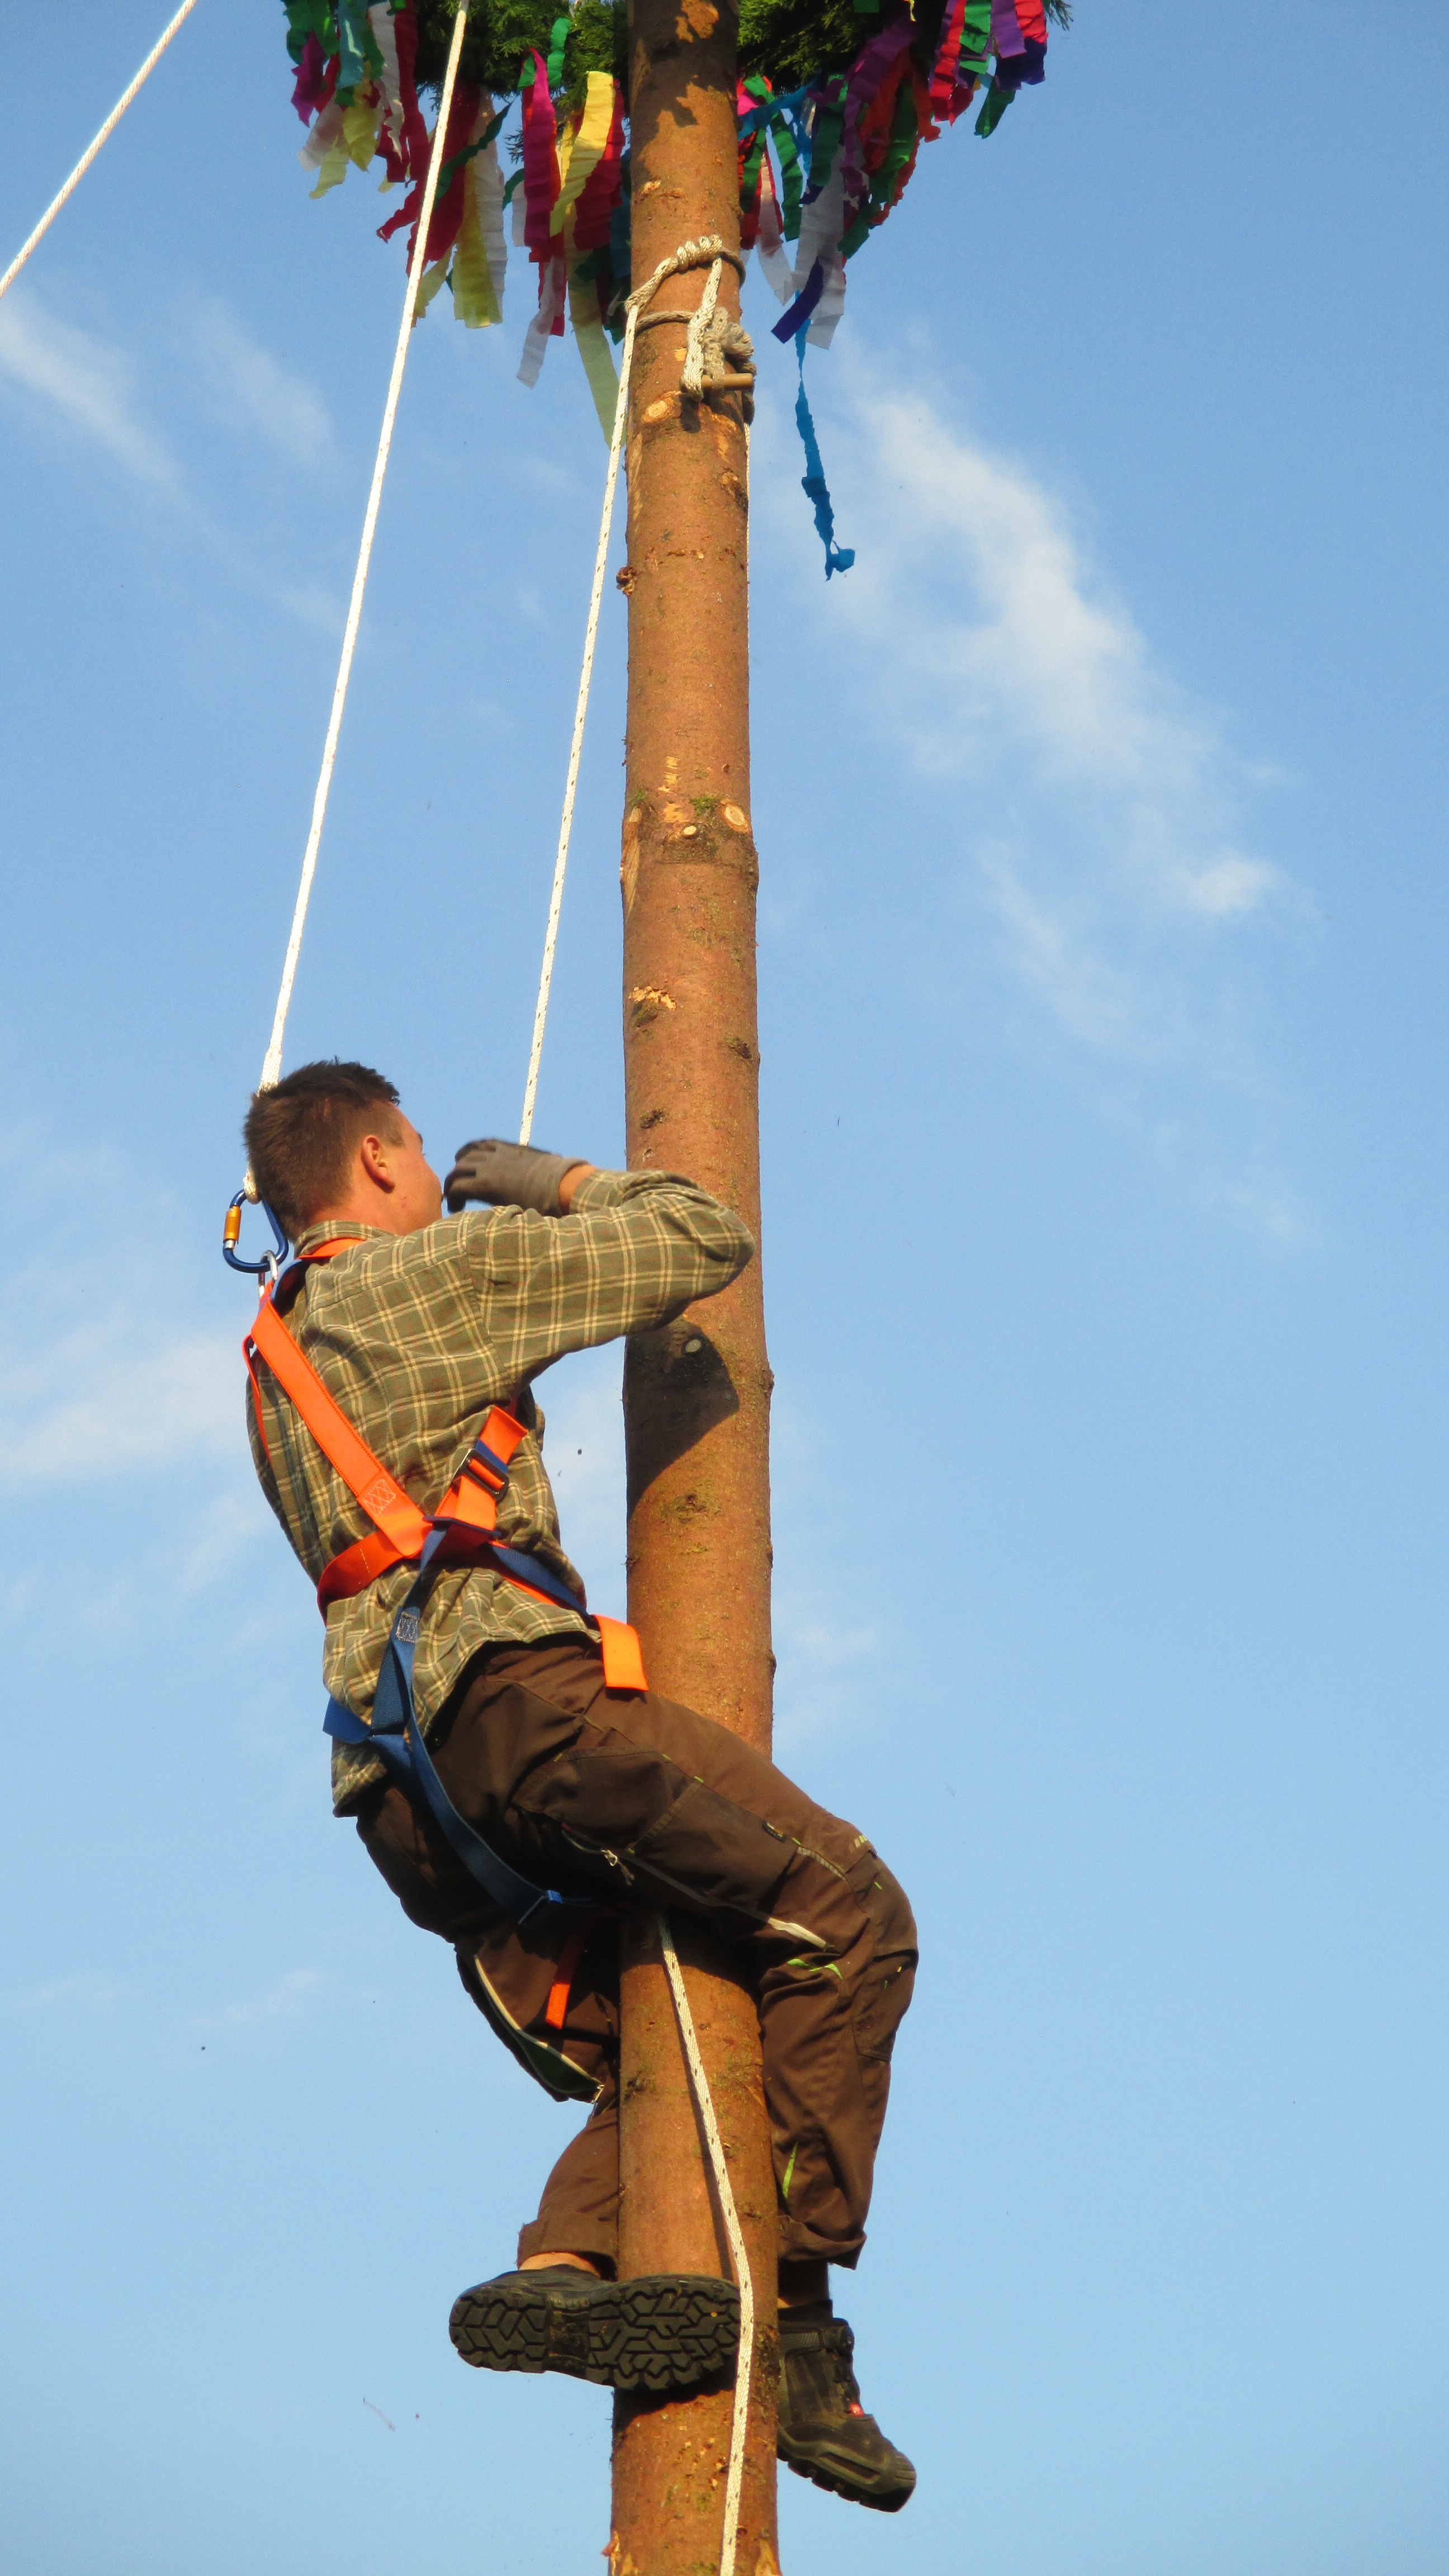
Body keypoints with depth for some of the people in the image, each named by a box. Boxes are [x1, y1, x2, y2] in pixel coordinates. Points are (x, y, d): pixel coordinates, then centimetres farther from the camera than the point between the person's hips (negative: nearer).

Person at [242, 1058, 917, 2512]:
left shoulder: (275, 1369, 28)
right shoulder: (441, 1269, 5)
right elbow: (708, 1243, 5)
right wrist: (550, 1180, 20)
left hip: (405, 1803, 9)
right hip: (507, 1693, -9)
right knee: (845, 1916, -8)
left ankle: (558, 2269, -14)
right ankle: (793, 2319, -17)